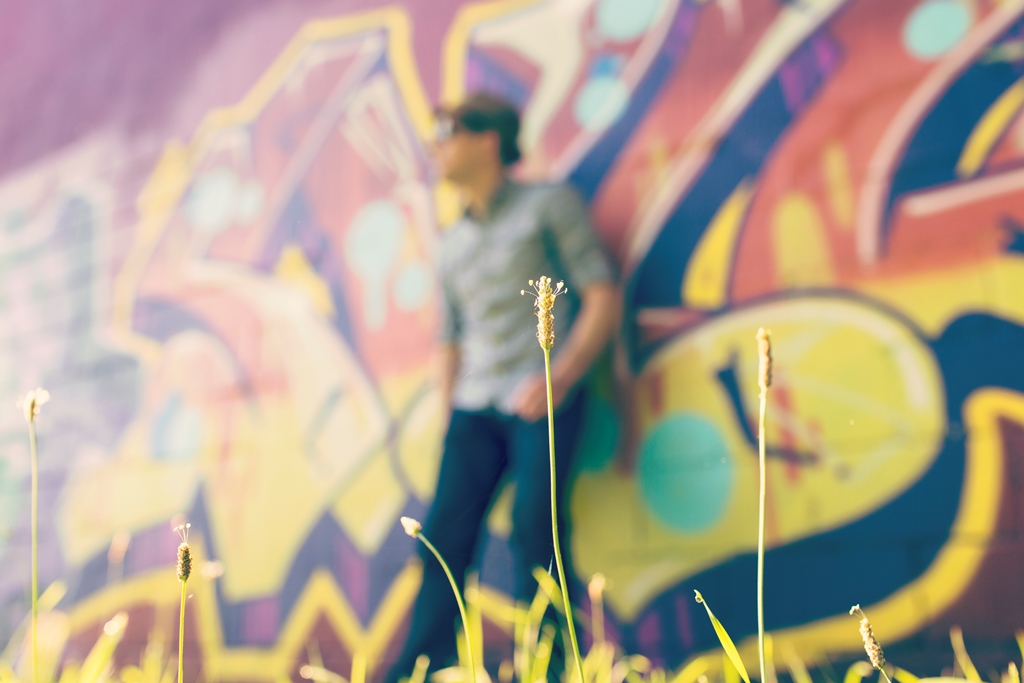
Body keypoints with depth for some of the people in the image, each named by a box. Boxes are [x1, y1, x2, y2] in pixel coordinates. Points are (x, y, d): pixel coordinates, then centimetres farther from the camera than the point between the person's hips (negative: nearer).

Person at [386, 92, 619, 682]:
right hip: (474, 408, 5)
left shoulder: (549, 205, 3)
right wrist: (448, 422, 11)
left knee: (534, 530, -11)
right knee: (445, 534, -2)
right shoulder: (453, 244, 19)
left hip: (543, 402, -5)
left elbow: (605, 300, -4)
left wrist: (558, 378, -15)